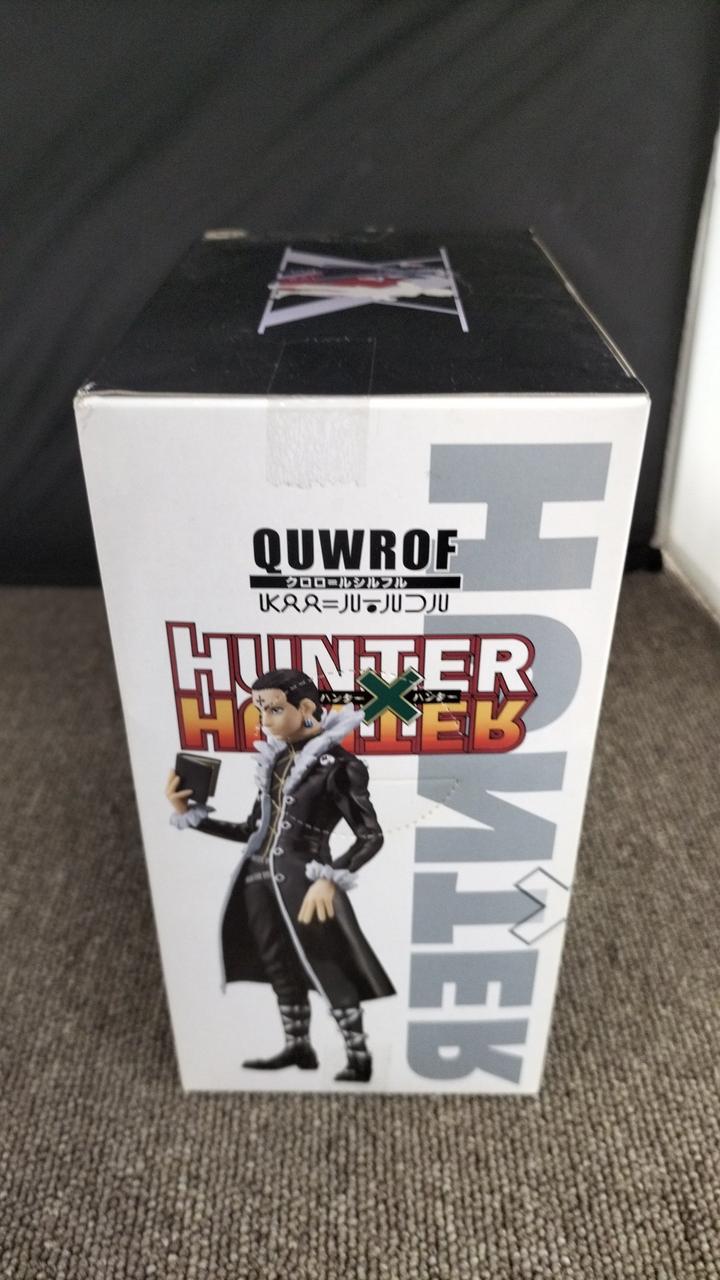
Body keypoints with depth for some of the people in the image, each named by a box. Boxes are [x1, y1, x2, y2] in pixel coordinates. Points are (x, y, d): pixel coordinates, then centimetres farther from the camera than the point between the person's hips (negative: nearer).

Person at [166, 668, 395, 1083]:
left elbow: (371, 836, -13)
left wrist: (330, 879, -27)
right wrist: (189, 813, 9)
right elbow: (252, 831, 15)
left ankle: (359, 1056, 18)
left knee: (325, 968, 0)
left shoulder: (338, 765, -10)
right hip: (261, 877, 7)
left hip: (304, 879, -7)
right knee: (280, 966, 16)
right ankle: (298, 1047, 34)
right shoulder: (275, 759, 10)